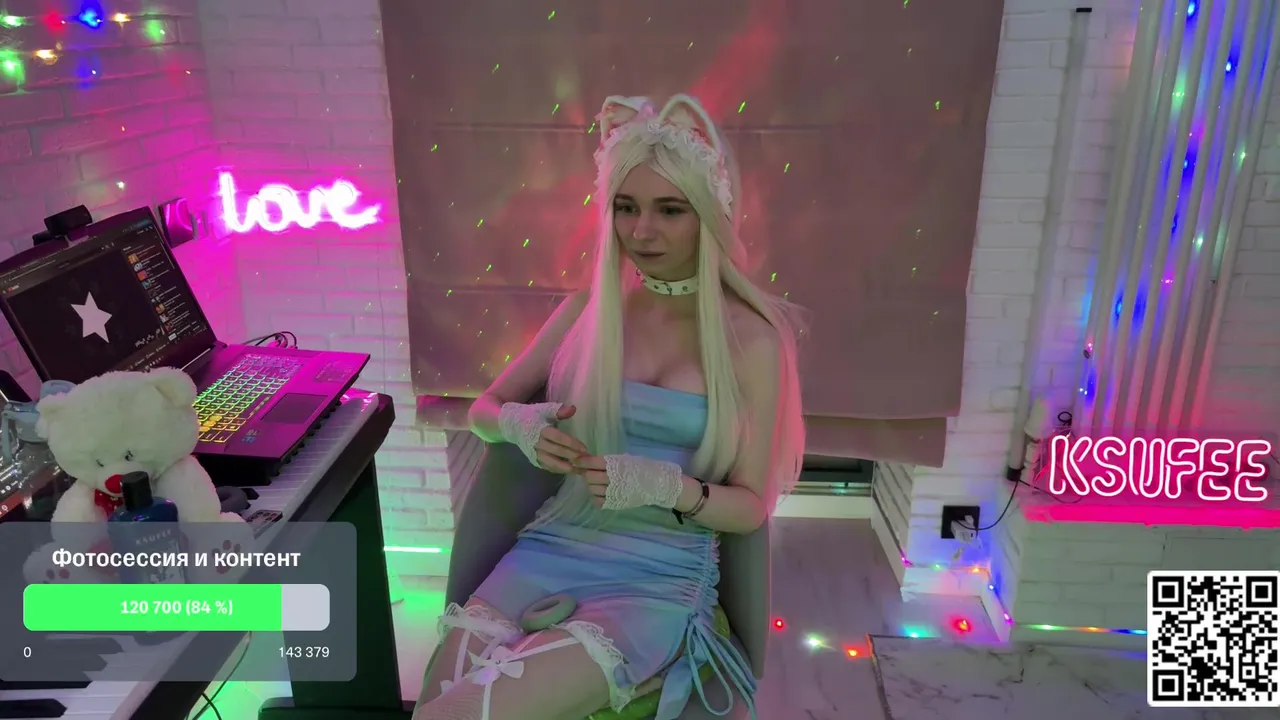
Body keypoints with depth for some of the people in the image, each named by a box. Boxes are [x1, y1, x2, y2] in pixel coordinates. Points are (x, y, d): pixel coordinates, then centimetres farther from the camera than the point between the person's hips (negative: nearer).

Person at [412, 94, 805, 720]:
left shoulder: (751, 340, -5)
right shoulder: (586, 310, 5)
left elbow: (751, 506, -1)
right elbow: (484, 408, 14)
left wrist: (670, 487, -21)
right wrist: (519, 424, -9)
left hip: (660, 581, -3)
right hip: (547, 553, 4)